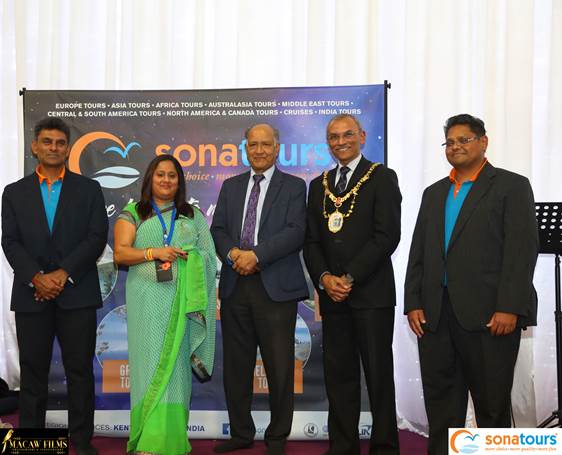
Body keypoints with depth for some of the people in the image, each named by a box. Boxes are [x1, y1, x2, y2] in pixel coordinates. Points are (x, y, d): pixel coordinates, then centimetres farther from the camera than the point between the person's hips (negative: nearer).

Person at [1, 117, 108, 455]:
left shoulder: (89, 189, 7)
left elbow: (97, 237, -2)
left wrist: (64, 273, -12)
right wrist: (37, 277, -13)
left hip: (77, 294, -1)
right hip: (31, 296, 1)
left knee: (80, 371, 3)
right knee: (32, 372, 7)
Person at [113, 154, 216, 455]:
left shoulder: (193, 215, 16)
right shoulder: (133, 213, 10)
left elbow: (208, 255, 12)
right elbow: (121, 253, 0)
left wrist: (189, 258, -9)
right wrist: (154, 252, -14)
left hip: (182, 300, 1)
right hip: (147, 299, -1)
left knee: (174, 364, 0)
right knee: (151, 362, -4)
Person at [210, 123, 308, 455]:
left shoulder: (294, 186, 3)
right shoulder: (231, 186, 16)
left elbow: (296, 232, -9)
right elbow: (218, 229, 11)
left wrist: (256, 255, -16)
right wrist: (233, 253, -9)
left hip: (276, 288, -4)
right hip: (235, 287, 4)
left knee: (280, 367, 2)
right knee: (236, 365, 10)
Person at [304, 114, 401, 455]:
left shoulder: (382, 178, 0)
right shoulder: (319, 185, 16)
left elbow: (387, 236, -10)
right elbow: (312, 241, 13)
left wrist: (350, 278, -13)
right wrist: (324, 278, -5)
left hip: (371, 293, -5)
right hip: (332, 295, 5)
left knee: (379, 373, 3)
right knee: (338, 375, 8)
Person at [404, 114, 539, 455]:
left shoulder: (512, 186, 1)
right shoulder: (434, 193, 19)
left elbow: (522, 250, -8)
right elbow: (418, 253, 15)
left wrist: (509, 308, -16)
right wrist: (413, 303, 5)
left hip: (488, 313, -5)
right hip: (436, 313, 5)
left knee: (492, 400, 6)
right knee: (440, 398, 9)